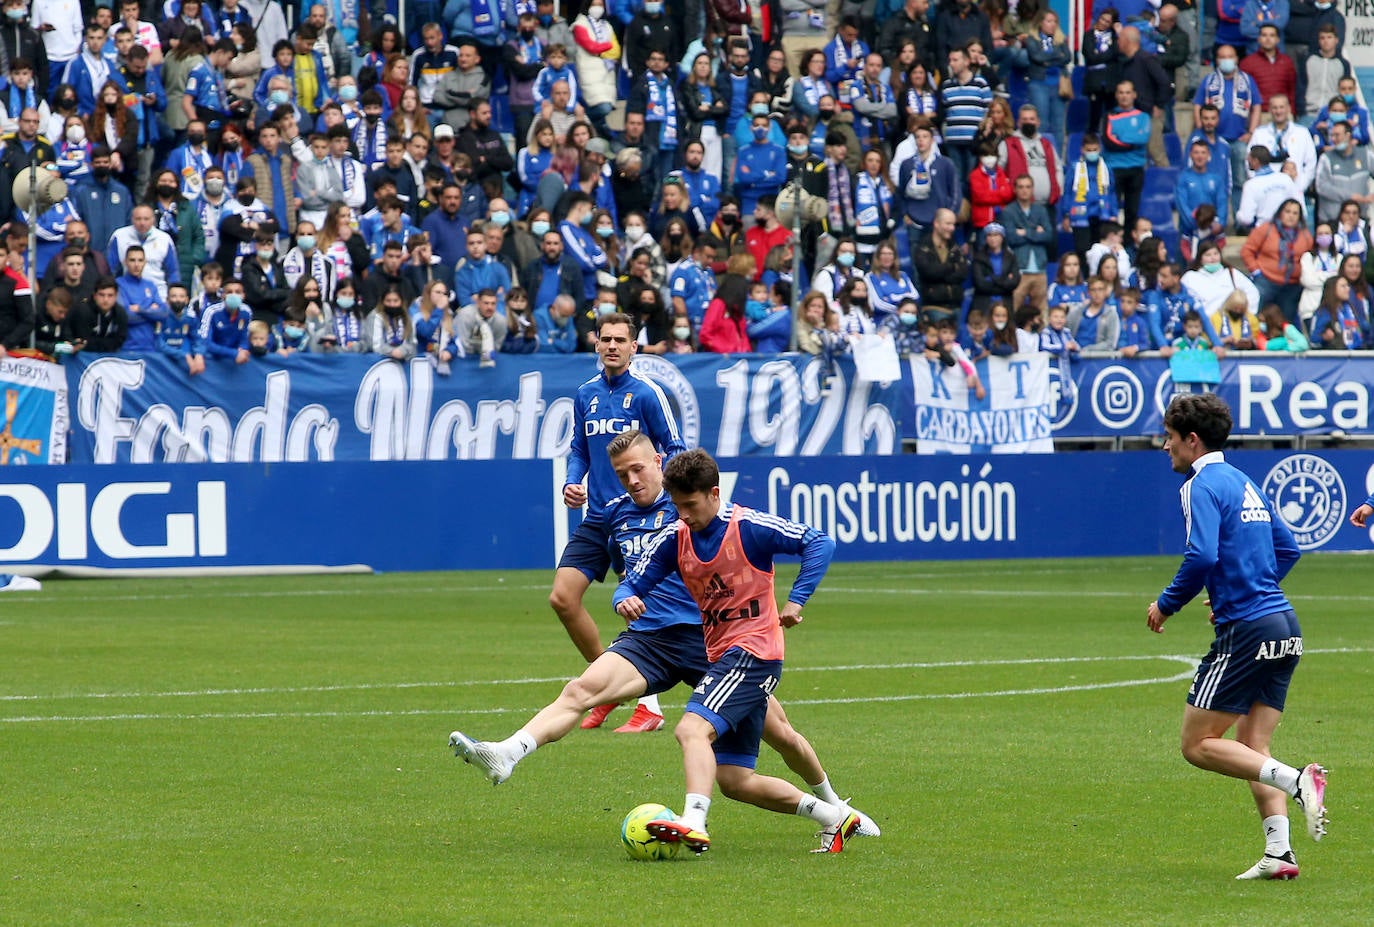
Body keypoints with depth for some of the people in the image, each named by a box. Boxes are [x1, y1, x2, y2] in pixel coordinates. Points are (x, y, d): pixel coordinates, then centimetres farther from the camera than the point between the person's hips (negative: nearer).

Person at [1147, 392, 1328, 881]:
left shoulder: (1203, 485, -8)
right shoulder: (1244, 483, 19)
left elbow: (1201, 557, -21)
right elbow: (1287, 548, 26)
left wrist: (1166, 604, -7)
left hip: (1247, 630, -9)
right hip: (1284, 625, 9)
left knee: (1199, 744, -2)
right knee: (1251, 749, 10)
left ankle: (1296, 780, -18)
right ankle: (1279, 853, -3)